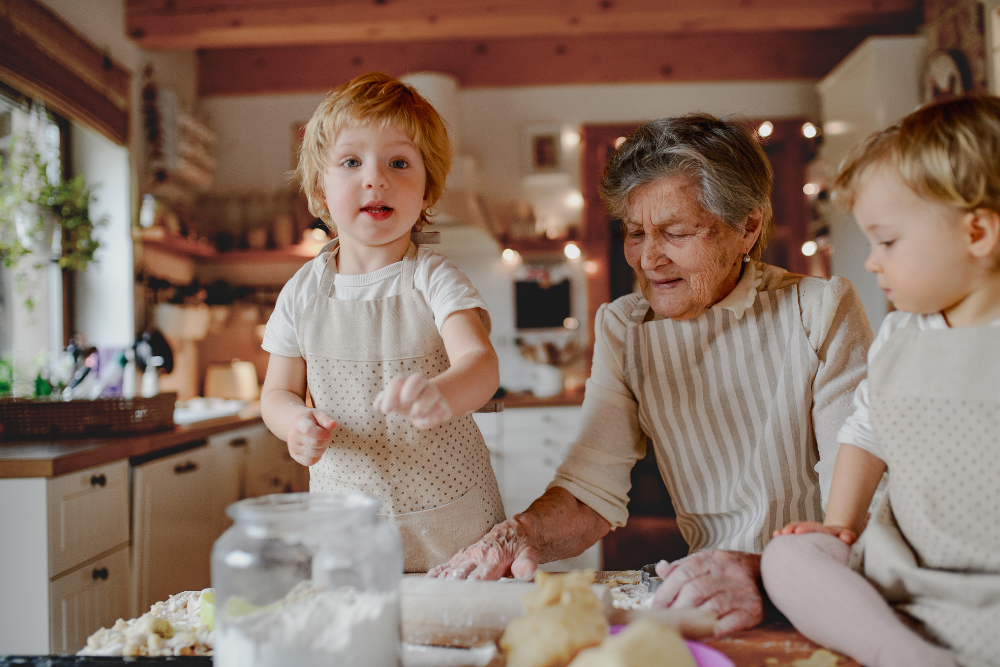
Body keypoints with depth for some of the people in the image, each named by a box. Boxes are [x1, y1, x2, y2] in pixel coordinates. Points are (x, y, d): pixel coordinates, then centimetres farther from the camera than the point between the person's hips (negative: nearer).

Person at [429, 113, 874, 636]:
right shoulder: (621, 331, 6)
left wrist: (765, 570, -35)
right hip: (709, 596, 3)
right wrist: (524, 534, -21)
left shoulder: (822, 311, -5)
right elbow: (590, 491, 1)